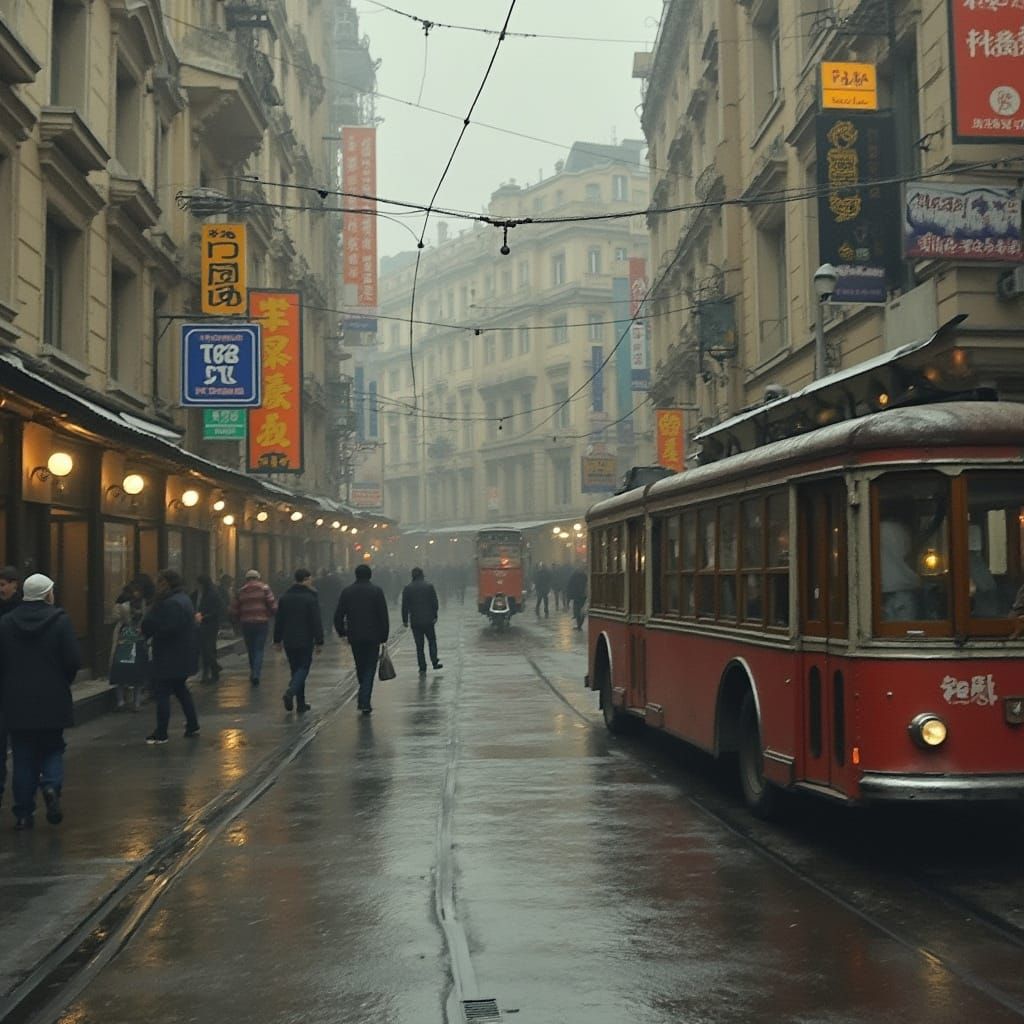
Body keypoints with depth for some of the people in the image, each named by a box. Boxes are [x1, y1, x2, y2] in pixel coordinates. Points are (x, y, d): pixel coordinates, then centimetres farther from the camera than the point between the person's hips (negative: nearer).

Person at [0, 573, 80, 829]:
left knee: (23, 757, 9)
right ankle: (51, 785, -13)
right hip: (52, 700, -2)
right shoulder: (60, 621, -7)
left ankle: (23, 813, 8)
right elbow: (73, 660, -10)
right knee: (52, 749, 14)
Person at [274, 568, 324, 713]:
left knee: (295, 669, 12)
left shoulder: (284, 597, 7)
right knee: (303, 668, 1)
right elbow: (316, 622, -12)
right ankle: (291, 692, -23)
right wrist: (319, 642, -9)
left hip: (289, 641, 5)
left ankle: (301, 703, 13)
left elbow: (278, 620, 10)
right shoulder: (310, 597, -9)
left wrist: (277, 640, 15)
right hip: (305, 641, -5)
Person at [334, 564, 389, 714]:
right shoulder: (376, 591, -4)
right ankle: (364, 702, -11)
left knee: (360, 667, 18)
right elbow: (383, 616, -7)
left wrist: (341, 632, 16)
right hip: (373, 637, -3)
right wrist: (384, 636, -1)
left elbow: (338, 615, 3)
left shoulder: (347, 591, 3)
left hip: (354, 637, 3)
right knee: (370, 668, 1)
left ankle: (363, 700, 26)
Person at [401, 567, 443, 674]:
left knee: (419, 645, 5)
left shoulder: (407, 588, -2)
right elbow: (435, 603, -2)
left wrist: (405, 620, 4)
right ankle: (434, 662, 7)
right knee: (432, 641, 17)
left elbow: (404, 606, -1)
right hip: (428, 620, 0)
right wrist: (435, 616, 6)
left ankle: (422, 668, 3)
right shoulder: (429, 586, -2)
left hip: (415, 621, 0)